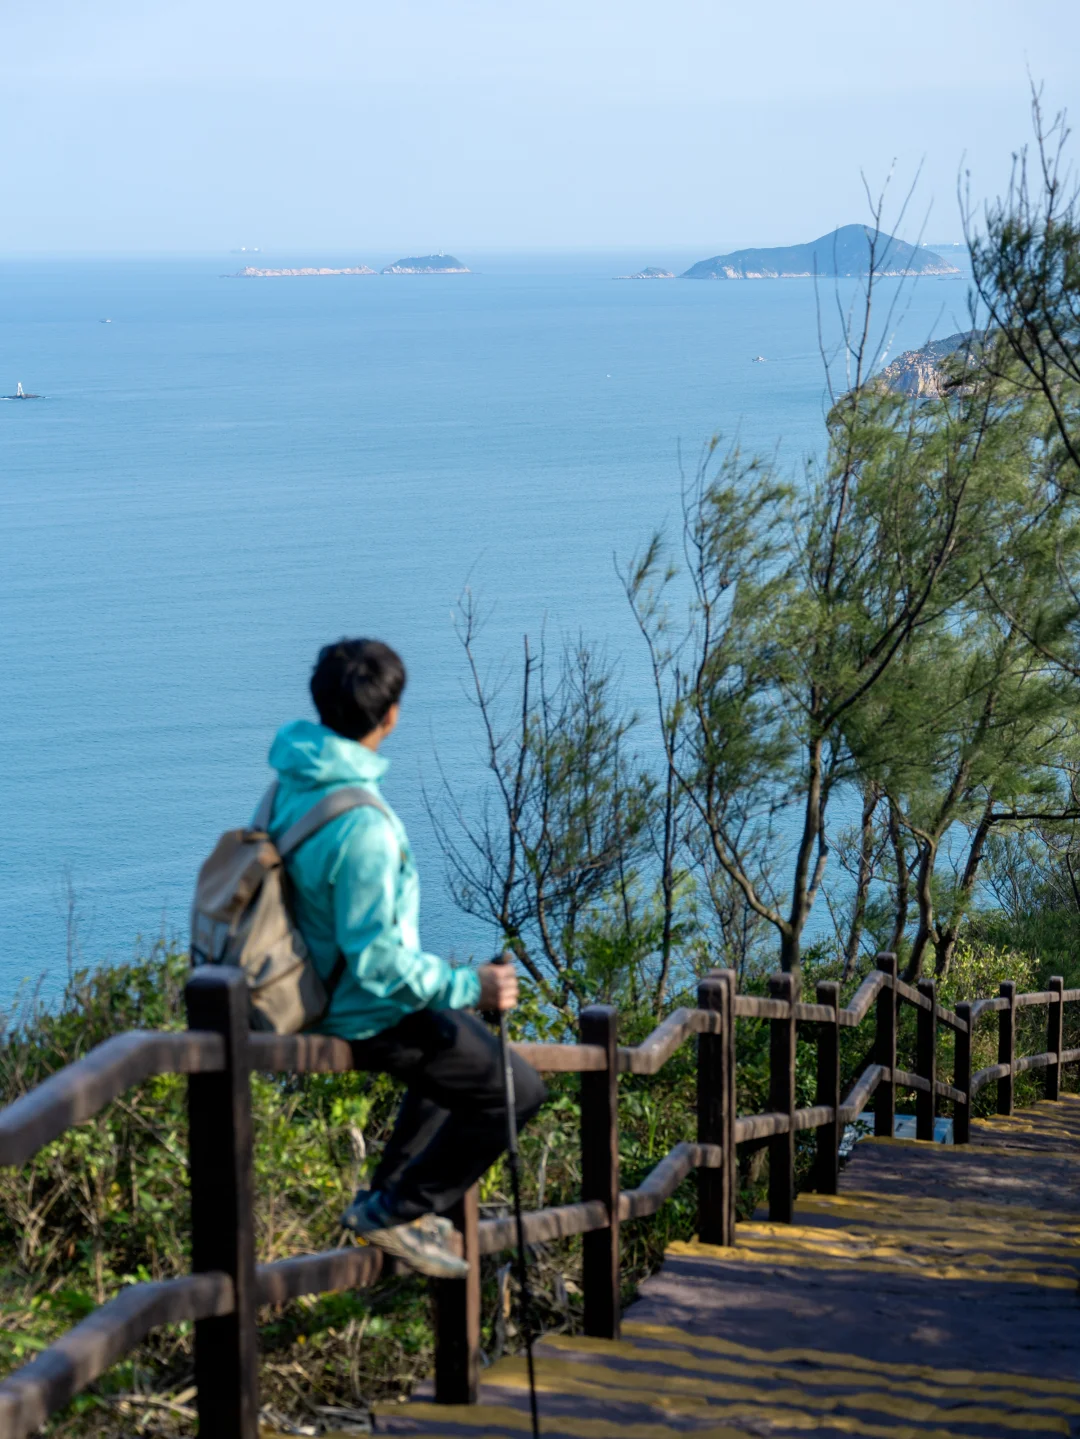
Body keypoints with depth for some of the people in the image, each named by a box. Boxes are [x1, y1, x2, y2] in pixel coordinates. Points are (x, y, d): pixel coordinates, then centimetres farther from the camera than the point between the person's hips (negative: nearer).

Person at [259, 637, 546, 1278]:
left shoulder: (292, 781, -3)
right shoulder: (362, 823, -33)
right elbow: (375, 957, -32)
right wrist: (468, 985, -22)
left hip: (320, 988, 9)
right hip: (370, 1015, -9)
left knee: (466, 1034, 32)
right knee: (517, 1091, 1)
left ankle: (391, 1192, 32)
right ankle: (393, 1212, 6)